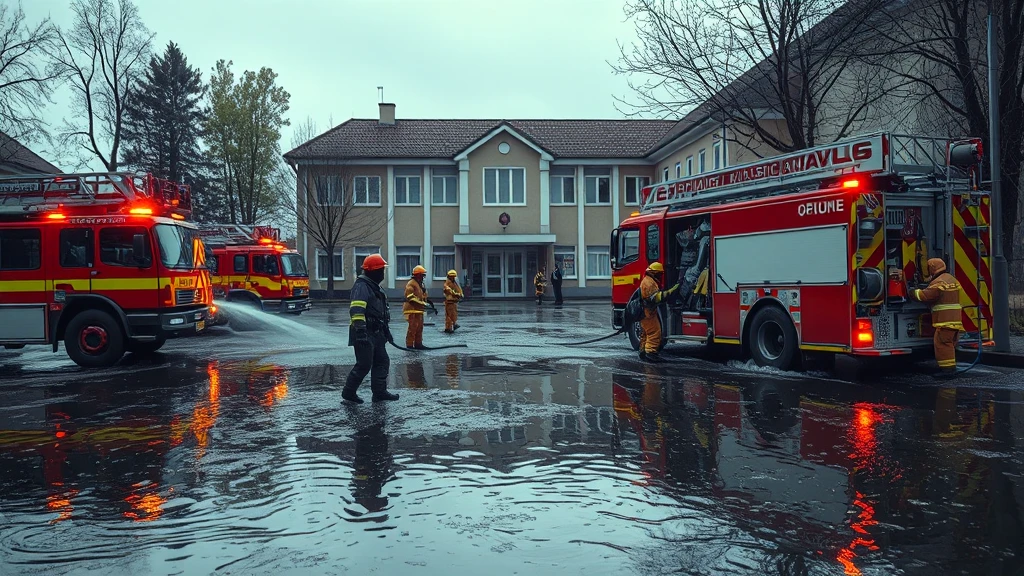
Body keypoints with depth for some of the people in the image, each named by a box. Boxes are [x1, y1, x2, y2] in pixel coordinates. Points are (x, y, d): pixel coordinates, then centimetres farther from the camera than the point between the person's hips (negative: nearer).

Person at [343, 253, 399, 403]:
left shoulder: (374, 287, 19)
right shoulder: (361, 286, -14)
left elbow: (381, 312, 27)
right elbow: (356, 311, -24)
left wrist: (386, 330, 28)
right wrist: (360, 330, -30)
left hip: (375, 334, 10)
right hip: (364, 334, -10)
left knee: (382, 362, 9)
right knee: (364, 365, -5)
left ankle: (380, 392, 15)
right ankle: (348, 392, 8)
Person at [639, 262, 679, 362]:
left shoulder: (647, 280, 17)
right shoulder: (649, 282, -18)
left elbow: (656, 294, 24)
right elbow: (656, 297, -28)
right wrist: (670, 291, -33)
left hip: (644, 312, 11)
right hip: (648, 313, -11)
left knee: (645, 333, 16)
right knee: (654, 332, -11)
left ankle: (643, 351, 22)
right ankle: (650, 352, -14)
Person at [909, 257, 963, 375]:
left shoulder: (938, 282, -12)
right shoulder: (952, 279, 21)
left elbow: (925, 295, -19)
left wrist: (913, 292, -2)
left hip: (945, 320, -10)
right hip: (955, 319, 10)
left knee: (942, 342, -9)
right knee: (950, 342, 15)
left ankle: (948, 366, -12)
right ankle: (950, 366, 20)